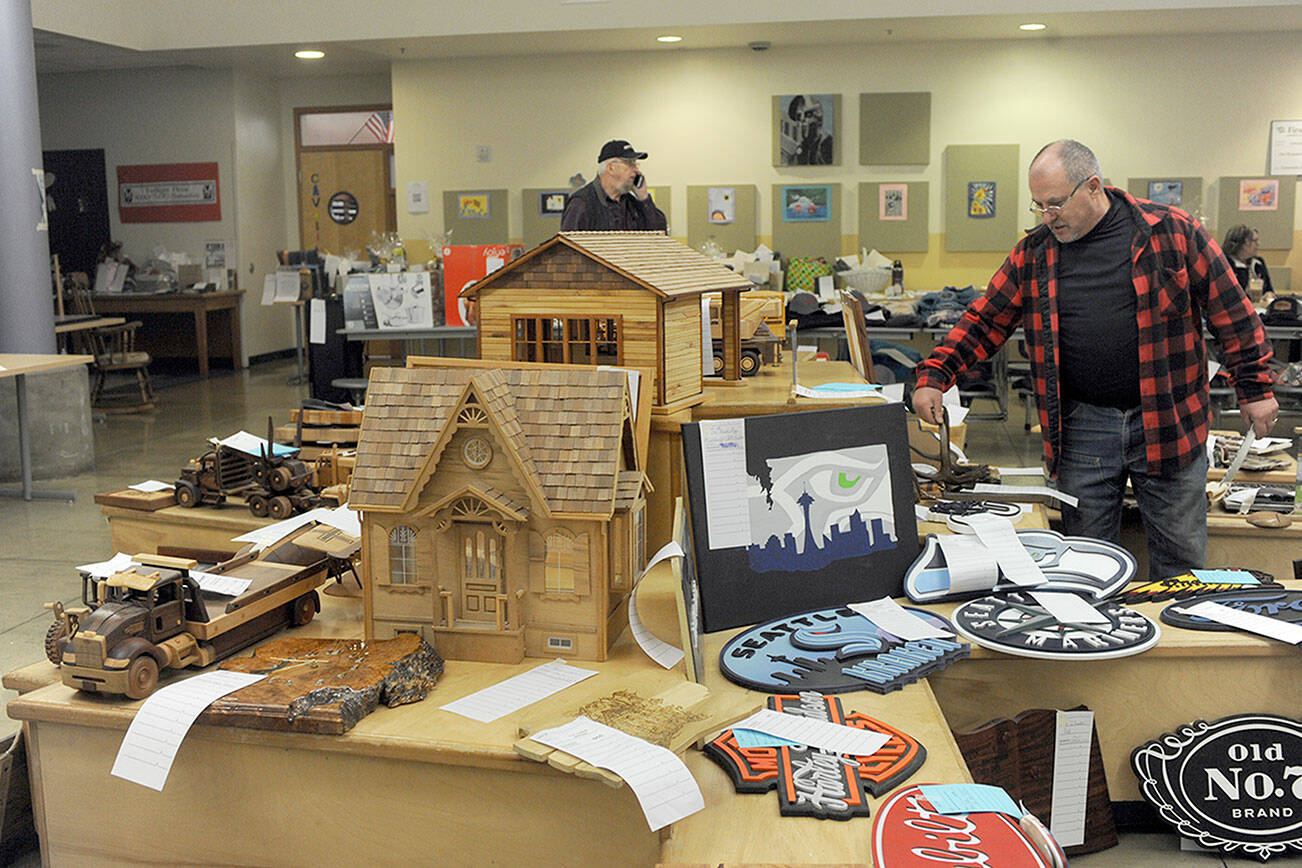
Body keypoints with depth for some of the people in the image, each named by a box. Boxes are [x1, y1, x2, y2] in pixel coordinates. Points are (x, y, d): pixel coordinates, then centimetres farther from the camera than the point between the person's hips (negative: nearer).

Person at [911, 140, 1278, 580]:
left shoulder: (1171, 231, -3)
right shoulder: (1033, 253, 4)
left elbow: (1229, 308, 1)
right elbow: (984, 321, 6)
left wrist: (1254, 384, 0)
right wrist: (934, 375, -5)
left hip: (1167, 421, -1)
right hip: (1082, 427, 2)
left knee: (1181, 557, 9)